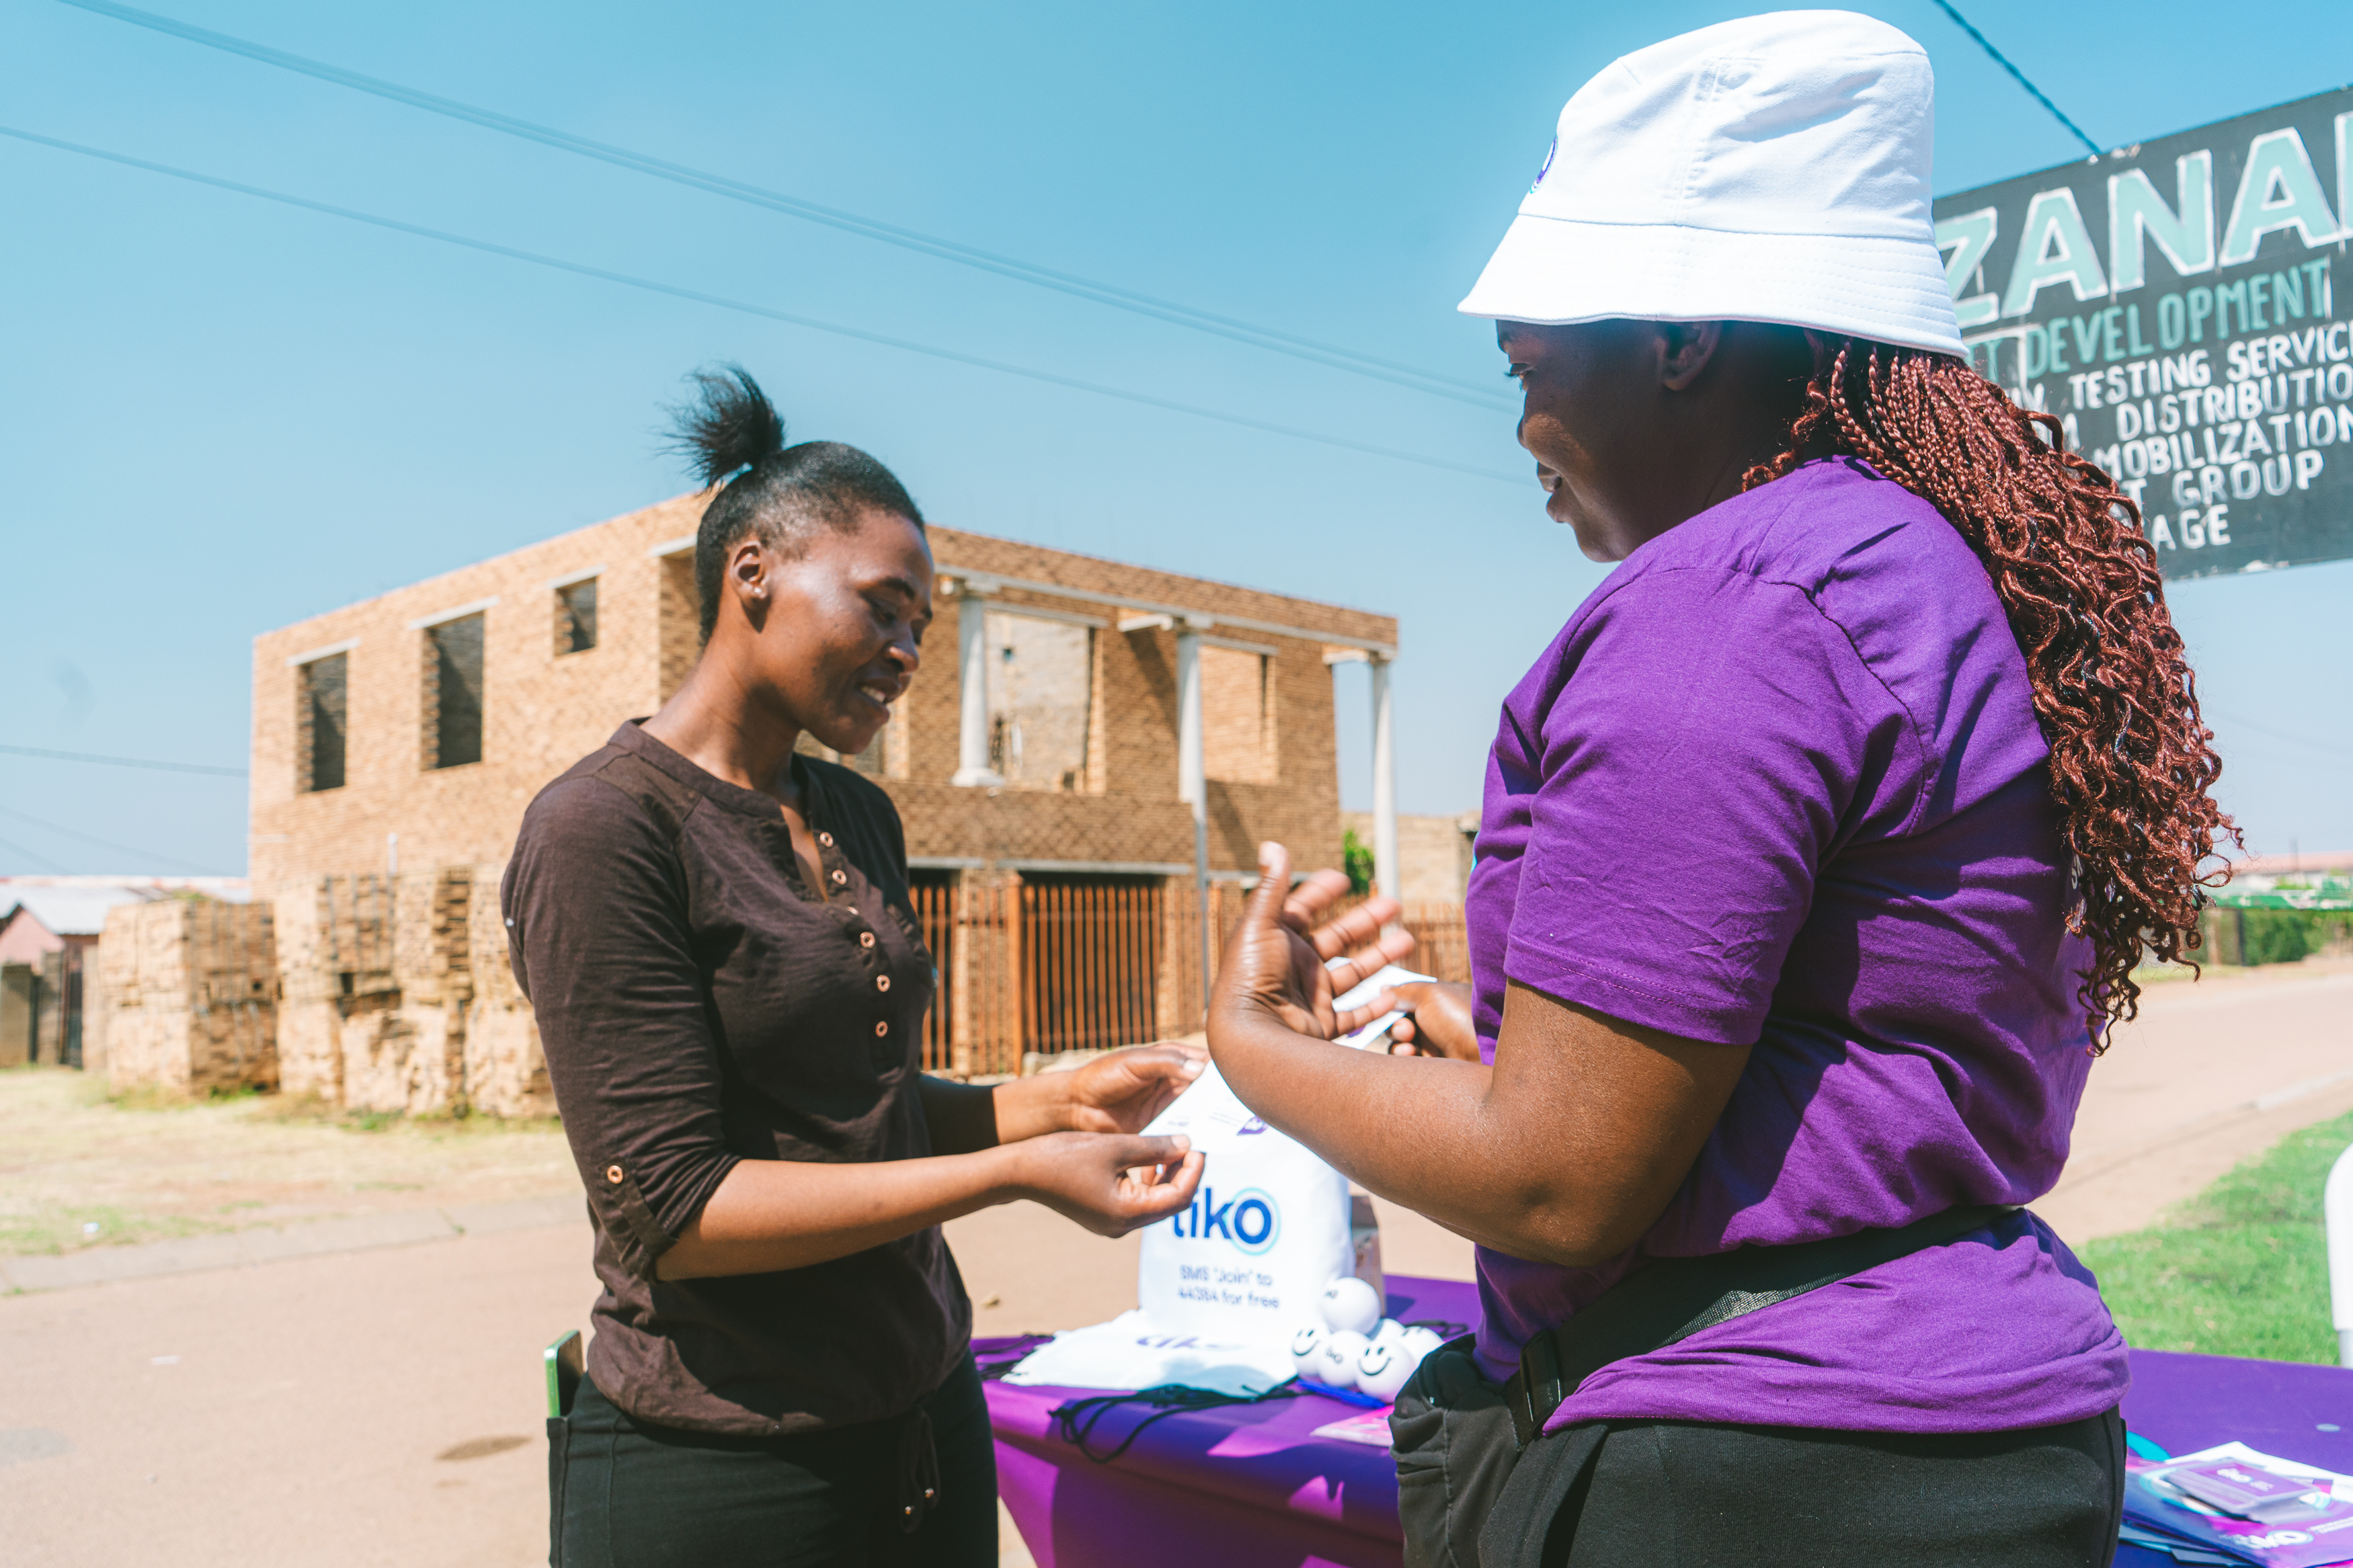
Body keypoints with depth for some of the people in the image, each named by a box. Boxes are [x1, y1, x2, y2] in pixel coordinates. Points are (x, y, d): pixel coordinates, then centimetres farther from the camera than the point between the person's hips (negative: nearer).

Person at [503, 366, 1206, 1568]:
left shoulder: (859, 820, 8)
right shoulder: (603, 827, -15)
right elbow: (672, 1209, -20)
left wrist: (1056, 1101, -3)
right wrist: (1016, 1173, -22)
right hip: (717, 1464, -7)